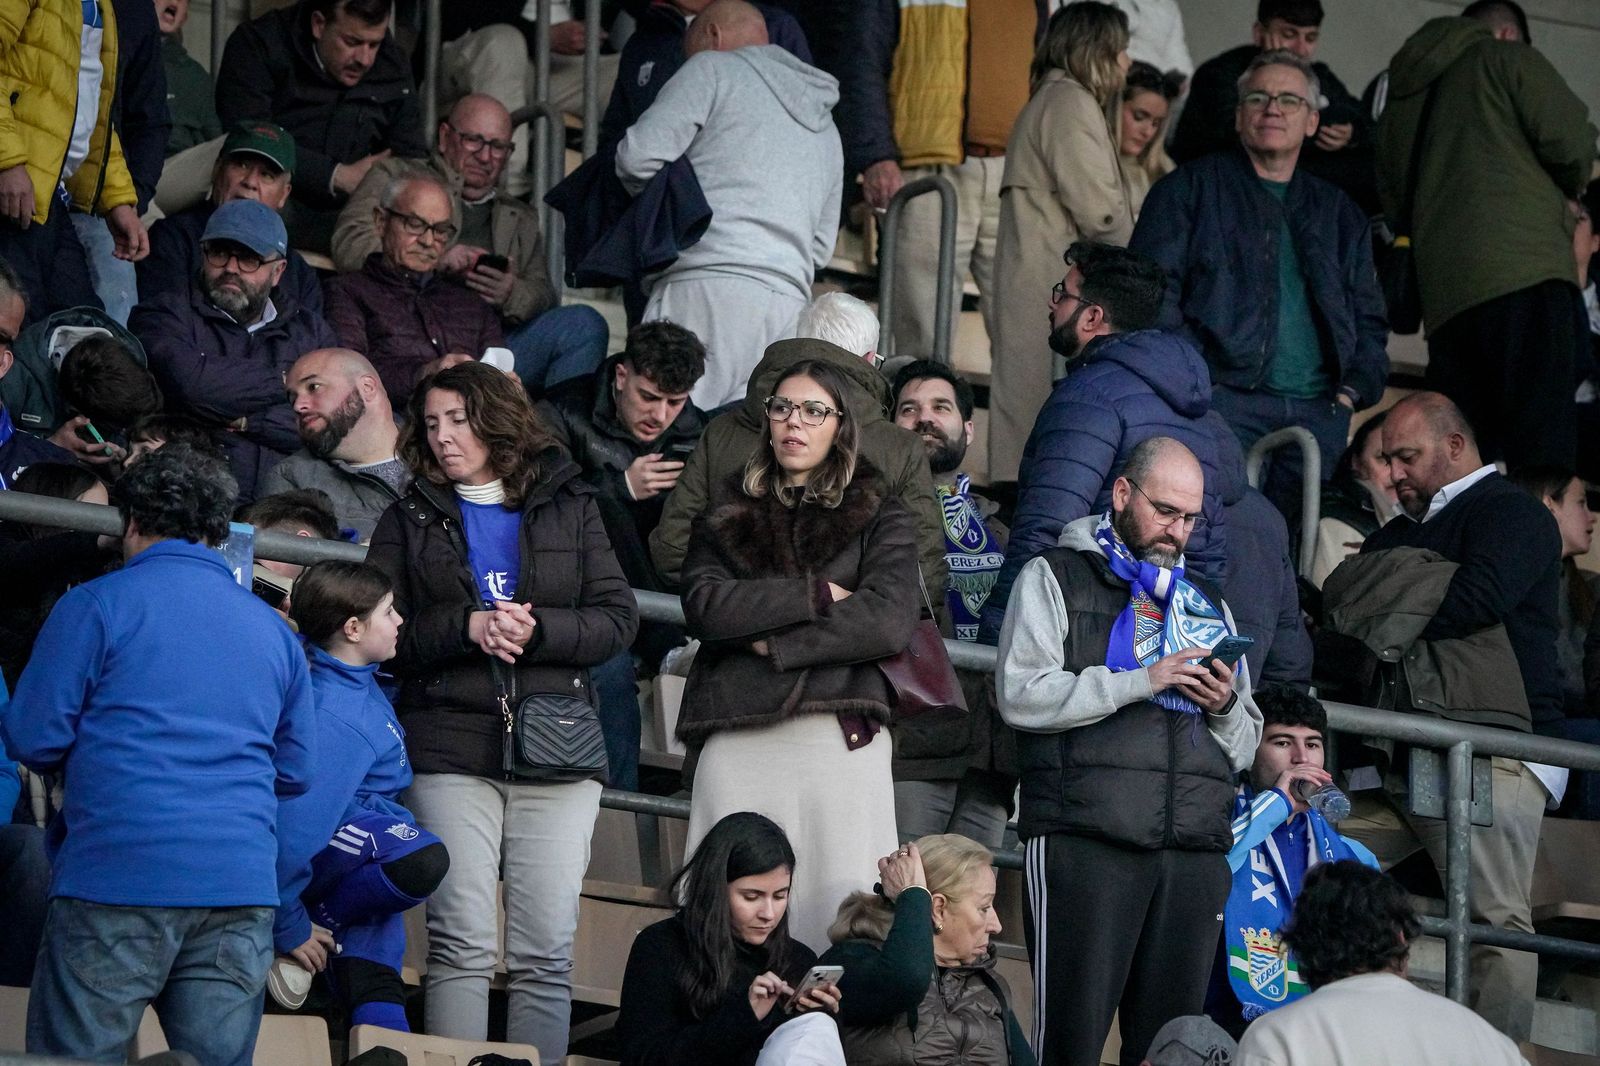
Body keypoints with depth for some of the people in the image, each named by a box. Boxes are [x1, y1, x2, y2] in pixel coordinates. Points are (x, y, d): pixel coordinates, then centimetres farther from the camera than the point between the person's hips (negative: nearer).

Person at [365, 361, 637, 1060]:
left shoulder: (570, 508, 14)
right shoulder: (409, 521, 15)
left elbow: (618, 618, 6)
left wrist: (534, 629, -10)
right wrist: (467, 627, -11)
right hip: (450, 751, -1)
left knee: (546, 953, -4)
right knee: (462, 946, -10)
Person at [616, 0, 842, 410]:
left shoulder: (712, 69, 8)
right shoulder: (826, 129, 30)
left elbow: (642, 154, -3)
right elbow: (821, 247, 29)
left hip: (709, 282, -7)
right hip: (789, 298, 7)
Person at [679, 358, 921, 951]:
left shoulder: (878, 518, 13)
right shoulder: (727, 513, 19)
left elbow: (890, 622, -4)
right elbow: (705, 605, 1)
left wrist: (775, 643, -4)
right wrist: (816, 595, -3)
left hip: (840, 743, -2)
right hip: (735, 743, 2)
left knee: (837, 923, -9)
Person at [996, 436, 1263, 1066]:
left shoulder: (1207, 604, 25)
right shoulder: (1056, 578, 10)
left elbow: (1245, 750, 23)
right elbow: (1021, 696, -7)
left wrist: (1226, 707, 1)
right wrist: (1140, 682, -11)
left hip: (1196, 848, 5)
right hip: (1085, 841, -5)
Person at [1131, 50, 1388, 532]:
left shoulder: (1340, 215, 25)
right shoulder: (1192, 189, 12)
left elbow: (1369, 321, 25)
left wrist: (1352, 391, 6)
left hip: (1319, 413, 4)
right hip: (1223, 397, -4)